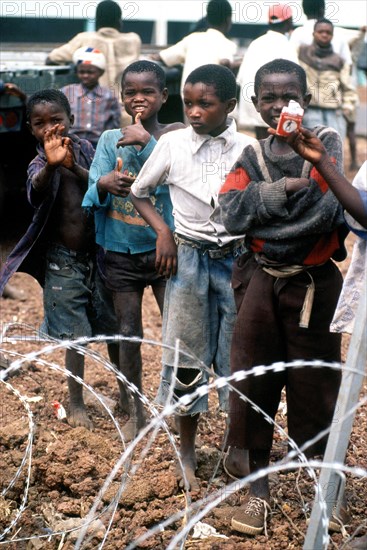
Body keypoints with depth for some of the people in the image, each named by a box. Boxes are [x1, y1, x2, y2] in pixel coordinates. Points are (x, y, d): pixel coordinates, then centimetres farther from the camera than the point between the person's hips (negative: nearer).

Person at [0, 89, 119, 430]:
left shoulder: (84, 150, 1)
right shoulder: (39, 166, -7)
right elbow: (36, 193, -30)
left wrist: (73, 166, -29)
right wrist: (50, 165, -51)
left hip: (98, 253, 2)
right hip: (63, 262, -2)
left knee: (114, 329, 10)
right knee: (75, 336, 3)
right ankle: (76, 404, 18)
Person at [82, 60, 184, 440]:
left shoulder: (175, 134, -5)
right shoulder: (110, 139, 2)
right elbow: (93, 199, -2)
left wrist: (147, 142, -27)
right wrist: (103, 185, -25)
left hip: (164, 247, -2)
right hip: (120, 250, 2)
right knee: (128, 334, 11)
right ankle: (133, 412, 25)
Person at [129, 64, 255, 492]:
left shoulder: (249, 148, -3)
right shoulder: (172, 143, -4)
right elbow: (138, 192, 7)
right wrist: (163, 232, -5)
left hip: (236, 259, 1)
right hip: (189, 259, 0)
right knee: (187, 354, 5)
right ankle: (187, 453, 21)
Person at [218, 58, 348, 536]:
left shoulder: (326, 143, -4)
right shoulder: (252, 156, 6)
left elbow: (333, 211, -19)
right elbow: (231, 212, -10)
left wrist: (264, 222, -15)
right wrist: (285, 189, -19)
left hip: (314, 285, -3)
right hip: (260, 282, 3)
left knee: (315, 385, 6)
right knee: (253, 381, 5)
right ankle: (258, 487, 20)